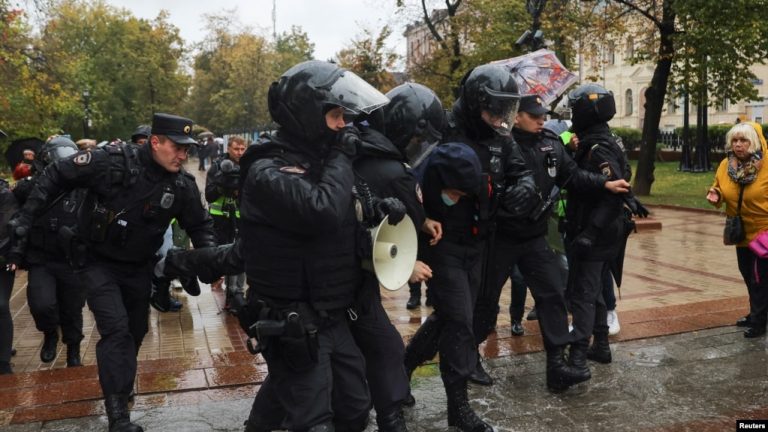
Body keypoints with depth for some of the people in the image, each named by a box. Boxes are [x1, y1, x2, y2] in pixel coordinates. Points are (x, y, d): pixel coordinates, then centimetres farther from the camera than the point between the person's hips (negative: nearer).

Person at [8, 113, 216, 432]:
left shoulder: (182, 185, -12)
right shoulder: (113, 161, -24)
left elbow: (199, 223, 2)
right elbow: (56, 176, -15)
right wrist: (25, 219, -15)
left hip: (138, 268, 5)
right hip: (98, 262, -4)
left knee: (136, 331, 17)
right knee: (116, 329, -18)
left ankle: (120, 382, 47)